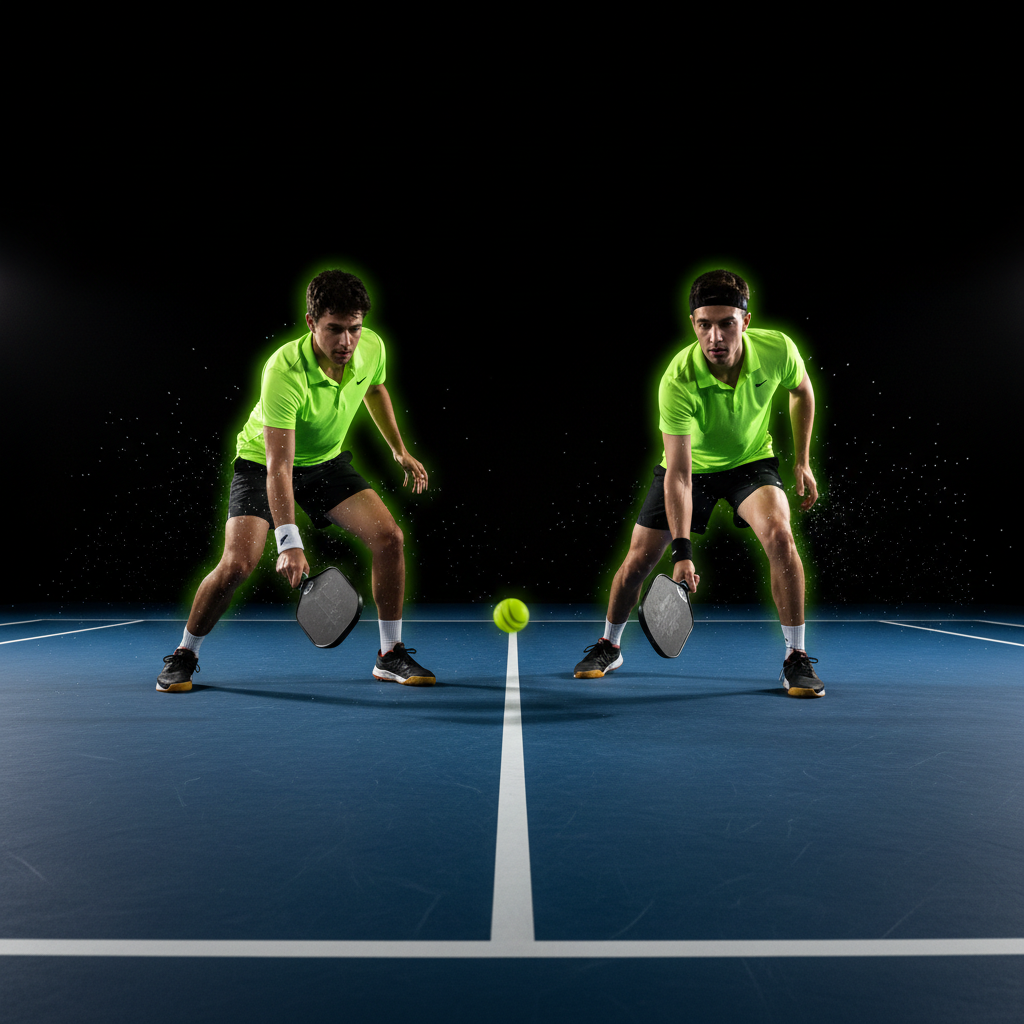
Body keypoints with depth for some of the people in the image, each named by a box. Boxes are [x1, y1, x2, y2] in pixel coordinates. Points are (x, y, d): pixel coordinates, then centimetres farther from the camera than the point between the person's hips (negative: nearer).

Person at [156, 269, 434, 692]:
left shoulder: (372, 347, -16)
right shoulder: (284, 371, -34)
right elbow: (278, 466, -38)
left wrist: (399, 450, 12)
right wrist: (288, 542, -46)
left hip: (327, 461, 5)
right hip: (262, 461, -4)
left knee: (388, 537, -13)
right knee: (238, 563, -20)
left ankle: (390, 655, 3)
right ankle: (183, 657, 9)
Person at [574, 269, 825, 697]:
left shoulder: (778, 349, -24)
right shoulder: (678, 381, -33)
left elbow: (802, 392, 2)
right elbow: (679, 473, -35)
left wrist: (802, 461, 2)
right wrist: (683, 550, -42)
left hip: (752, 461, 1)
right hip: (693, 466, -1)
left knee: (779, 535, -28)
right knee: (638, 560, -2)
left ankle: (796, 659, -10)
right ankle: (608, 646, 27)